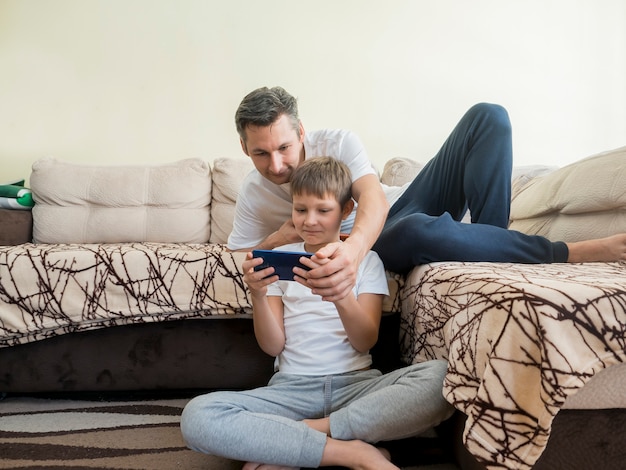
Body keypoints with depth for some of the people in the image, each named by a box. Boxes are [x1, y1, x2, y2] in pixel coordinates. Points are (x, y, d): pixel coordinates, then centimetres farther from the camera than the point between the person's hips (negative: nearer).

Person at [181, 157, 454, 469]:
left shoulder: (366, 259, 9)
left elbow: (366, 341, -3)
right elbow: (273, 346, 5)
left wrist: (340, 294, -23)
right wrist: (257, 295, -14)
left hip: (357, 382, 0)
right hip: (292, 387, 0)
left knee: (441, 377, -31)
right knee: (197, 417, -27)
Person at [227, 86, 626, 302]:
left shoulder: (337, 143, -12)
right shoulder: (253, 196, -4)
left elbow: (374, 199, -28)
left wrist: (350, 248, -51)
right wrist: (277, 240, -20)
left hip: (401, 206, 2)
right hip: (377, 246, -1)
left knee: (488, 116, -15)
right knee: (418, 230, -44)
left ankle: (489, 250, -22)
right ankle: (570, 252, -32)